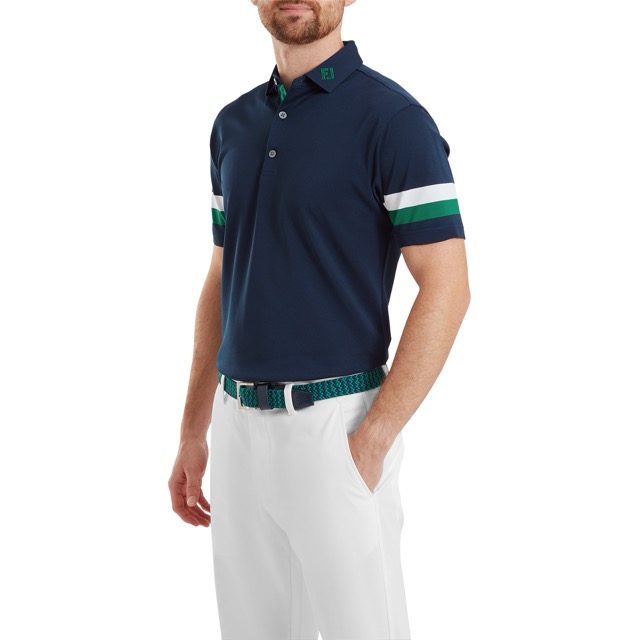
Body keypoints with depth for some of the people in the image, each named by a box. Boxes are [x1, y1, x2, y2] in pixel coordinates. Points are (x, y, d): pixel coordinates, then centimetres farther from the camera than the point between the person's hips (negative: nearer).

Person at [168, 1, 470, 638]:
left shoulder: (392, 118, -10)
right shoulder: (234, 124, 11)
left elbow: (446, 288, -14)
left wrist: (373, 439, -17)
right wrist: (194, 430, 13)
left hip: (336, 423, -6)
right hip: (240, 425, 6)